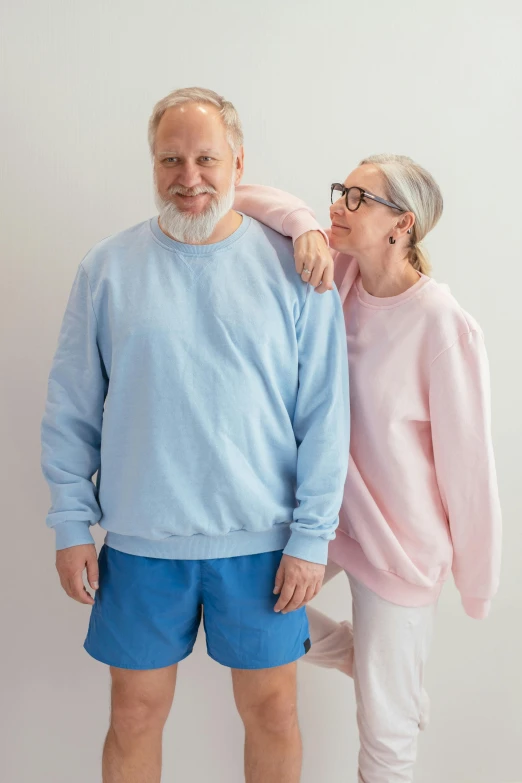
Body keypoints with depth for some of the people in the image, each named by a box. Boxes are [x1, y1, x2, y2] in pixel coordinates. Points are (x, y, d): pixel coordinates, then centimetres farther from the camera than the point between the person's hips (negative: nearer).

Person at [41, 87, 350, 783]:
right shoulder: (108, 268, 0)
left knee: (272, 712, 15)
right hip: (140, 540, 1)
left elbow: (325, 414, -3)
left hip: (262, 541, 0)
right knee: (136, 714, 15)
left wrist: (311, 537, -6)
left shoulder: (293, 268, -4)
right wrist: (71, 524, 0)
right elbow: (72, 407, 4)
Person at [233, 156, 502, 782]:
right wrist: (303, 227, -26)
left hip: (398, 543, -5)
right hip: (321, 513, 5)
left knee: (386, 722, 11)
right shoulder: (337, 271, -6)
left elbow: (466, 461, -16)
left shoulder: (442, 326, -22)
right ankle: (357, 655, 34)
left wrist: (475, 579, -7)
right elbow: (245, 199, -6)